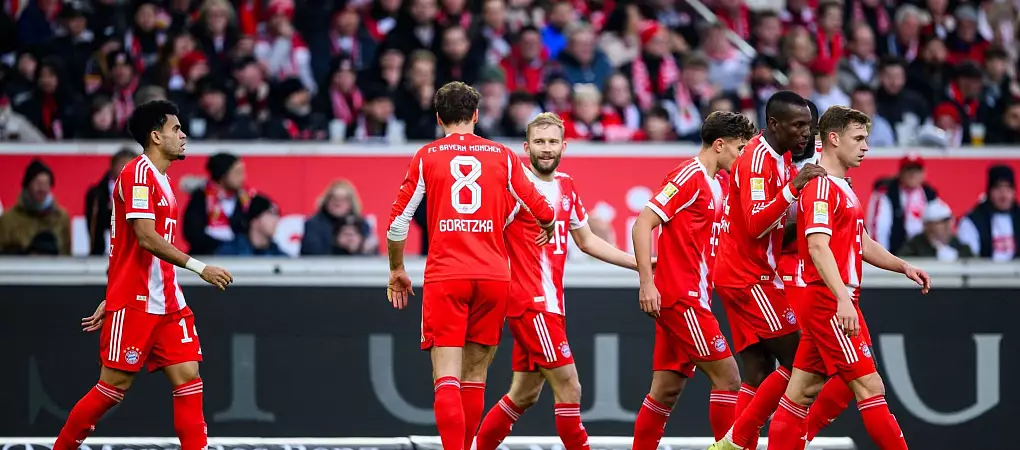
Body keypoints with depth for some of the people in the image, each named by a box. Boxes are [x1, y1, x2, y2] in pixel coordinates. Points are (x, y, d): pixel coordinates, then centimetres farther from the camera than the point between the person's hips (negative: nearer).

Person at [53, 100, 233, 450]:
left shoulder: (161, 181, 16)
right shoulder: (139, 172, -12)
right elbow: (146, 239, -21)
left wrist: (111, 301, 22)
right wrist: (199, 267, -24)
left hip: (167, 303, 9)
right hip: (134, 303, -9)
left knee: (188, 377, -1)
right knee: (115, 385, -3)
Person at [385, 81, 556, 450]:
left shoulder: (427, 157, 6)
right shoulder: (502, 156, 9)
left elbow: (399, 220, 3)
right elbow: (543, 212, 10)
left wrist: (396, 270, 17)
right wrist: (548, 230, 34)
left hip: (445, 277, -2)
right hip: (493, 277, 2)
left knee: (447, 378, -8)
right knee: (474, 378, 13)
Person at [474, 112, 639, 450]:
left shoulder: (566, 187, 13)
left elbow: (586, 241, 24)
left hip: (550, 302, 8)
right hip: (531, 303, -8)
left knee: (526, 394, 13)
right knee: (568, 387, -11)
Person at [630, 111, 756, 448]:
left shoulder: (714, 186, 17)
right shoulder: (689, 176, -11)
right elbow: (643, 224, -16)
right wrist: (647, 282, -21)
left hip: (692, 299, 9)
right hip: (681, 297, -9)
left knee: (667, 389, 9)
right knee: (727, 377, -10)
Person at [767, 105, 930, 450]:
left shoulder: (843, 188, 19)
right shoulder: (821, 186, -13)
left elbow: (862, 243, 28)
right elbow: (817, 246, -24)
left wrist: (903, 267, 17)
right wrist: (843, 298, -34)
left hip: (835, 300, 10)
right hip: (828, 299, -10)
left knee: (802, 391, 8)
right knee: (869, 386, -9)